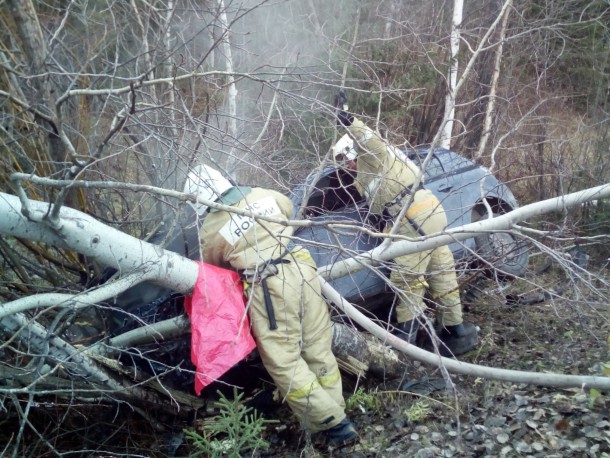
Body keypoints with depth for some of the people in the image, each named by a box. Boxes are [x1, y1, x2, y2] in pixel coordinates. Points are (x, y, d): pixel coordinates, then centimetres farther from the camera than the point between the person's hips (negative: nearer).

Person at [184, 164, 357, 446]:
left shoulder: (210, 228, -1)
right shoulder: (262, 195, 9)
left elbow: (210, 268, 17)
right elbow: (287, 206, 31)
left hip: (268, 286, -5)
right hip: (301, 268, 6)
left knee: (284, 362, 6)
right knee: (319, 350, 14)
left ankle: (333, 424, 7)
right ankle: (337, 414, 24)